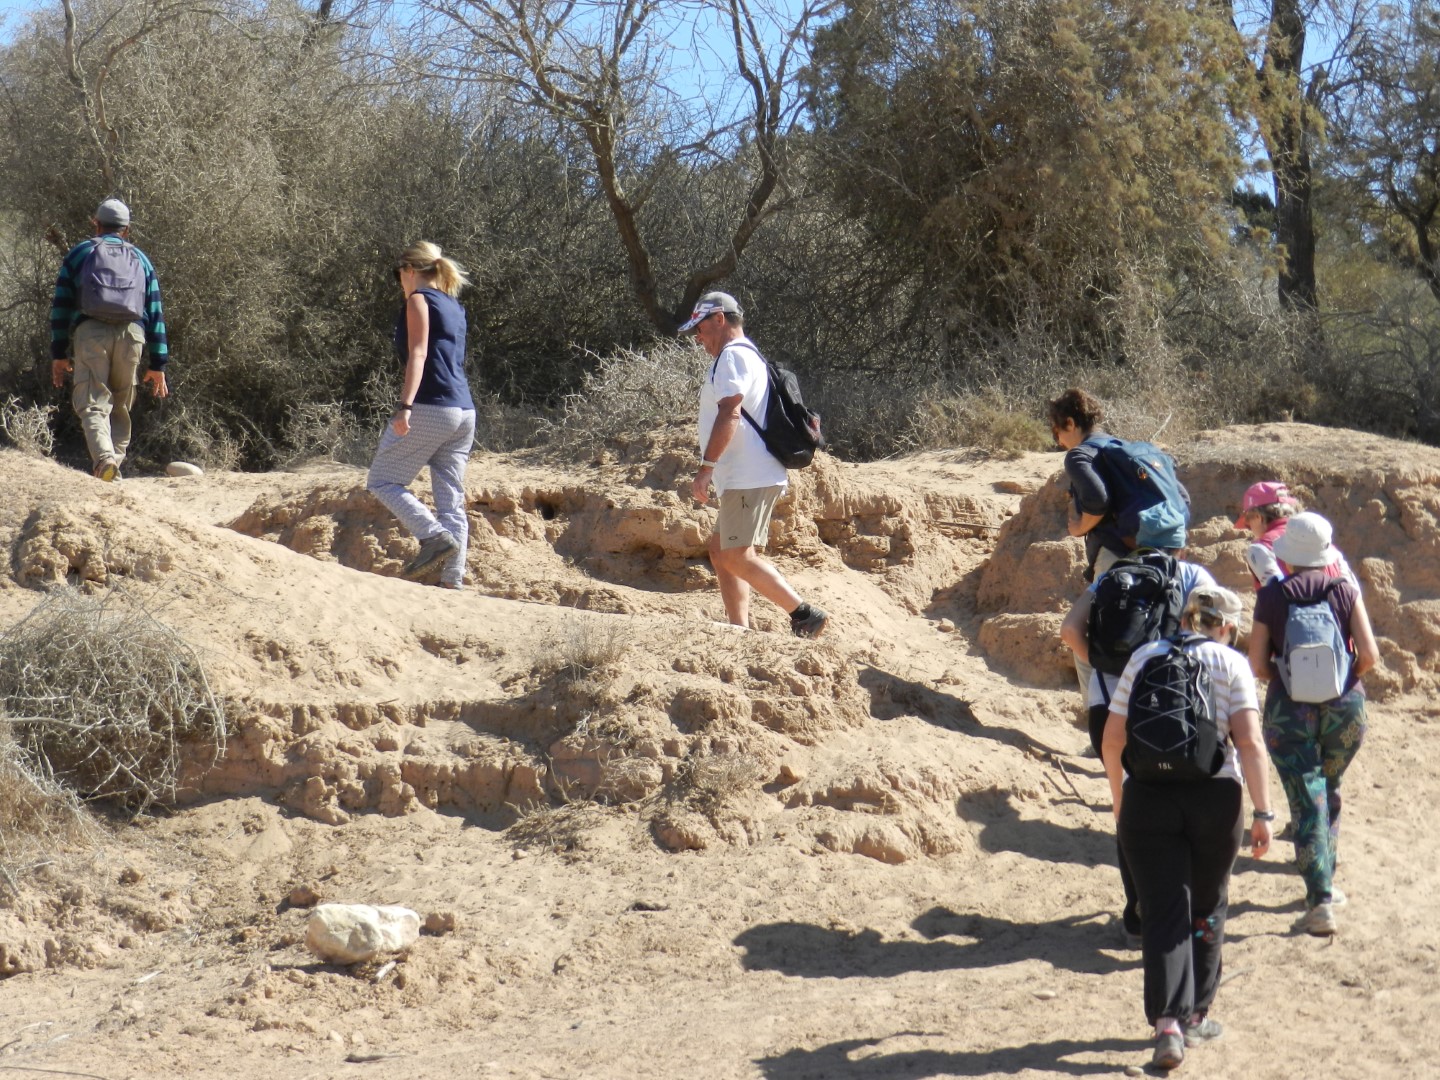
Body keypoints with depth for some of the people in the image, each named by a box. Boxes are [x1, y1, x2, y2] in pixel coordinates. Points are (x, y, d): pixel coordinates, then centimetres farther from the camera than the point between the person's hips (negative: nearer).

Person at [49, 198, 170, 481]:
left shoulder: (79, 253, 17)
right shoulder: (141, 259, 23)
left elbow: (61, 305, 10)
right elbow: (155, 313, 18)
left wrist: (58, 353, 11)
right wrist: (158, 364, 18)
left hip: (90, 331, -2)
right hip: (132, 333, 2)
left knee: (93, 404, -8)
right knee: (120, 407, 15)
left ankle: (104, 457, -33)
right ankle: (116, 460, 4)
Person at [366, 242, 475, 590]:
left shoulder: (419, 300, -2)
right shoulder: (454, 307, 21)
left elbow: (418, 354, -15)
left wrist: (405, 405, -23)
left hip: (431, 408, -8)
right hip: (464, 413, 8)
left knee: (381, 481, 2)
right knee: (452, 499, 4)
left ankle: (435, 535, -15)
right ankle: (453, 580, -2)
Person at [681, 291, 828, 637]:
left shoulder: (733, 355, -9)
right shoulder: (749, 355, 25)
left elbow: (730, 414, -22)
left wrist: (706, 467, -24)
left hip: (749, 479, -11)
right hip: (750, 477, 11)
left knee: (736, 556, -13)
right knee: (720, 550, 13)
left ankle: (805, 614, -16)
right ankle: (739, 631, 11)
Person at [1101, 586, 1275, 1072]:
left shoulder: (1144, 658, 7)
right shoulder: (1231, 664, 1)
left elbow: (1112, 739, 6)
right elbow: (1250, 743, -9)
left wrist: (1119, 801, 17)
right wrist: (1262, 814, -7)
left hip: (1147, 798, 1)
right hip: (1214, 797, -1)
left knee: (1164, 913, 2)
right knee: (1206, 910, 17)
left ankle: (1167, 1024, -12)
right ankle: (1194, 1017, 26)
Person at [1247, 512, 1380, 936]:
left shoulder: (1270, 596, -3)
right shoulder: (1346, 590, 0)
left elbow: (1257, 665, -5)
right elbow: (1370, 654, -7)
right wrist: (1345, 677, 12)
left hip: (1289, 710, -2)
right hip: (1345, 707, 2)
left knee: (1307, 803, -1)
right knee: (1329, 793, 22)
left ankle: (1320, 901, -10)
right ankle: (1325, 882, 30)